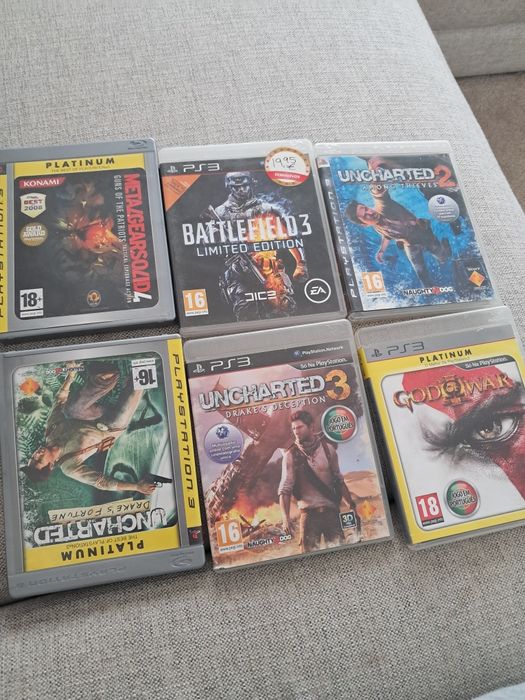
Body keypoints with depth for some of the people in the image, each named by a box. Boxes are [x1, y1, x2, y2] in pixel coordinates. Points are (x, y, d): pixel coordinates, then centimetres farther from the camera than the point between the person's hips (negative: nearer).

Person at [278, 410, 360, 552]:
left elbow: (339, 480, 10)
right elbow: (285, 489, -6)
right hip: (308, 514, -1)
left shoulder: (328, 449, 3)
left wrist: (352, 507, 7)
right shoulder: (291, 455, -3)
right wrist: (286, 518, -17)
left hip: (331, 512, 1)